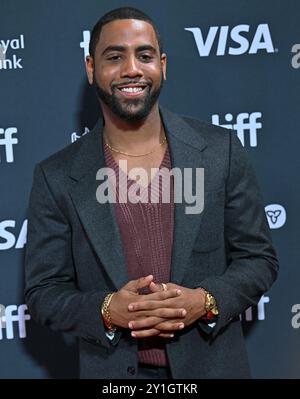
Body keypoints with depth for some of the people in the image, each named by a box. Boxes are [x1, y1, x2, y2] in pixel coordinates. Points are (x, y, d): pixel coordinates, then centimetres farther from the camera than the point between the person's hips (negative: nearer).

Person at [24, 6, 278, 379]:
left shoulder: (221, 150, -7)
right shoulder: (56, 176, -7)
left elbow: (259, 258, -1)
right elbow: (42, 292, -3)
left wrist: (206, 301, -18)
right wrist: (107, 310, -21)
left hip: (213, 366, 1)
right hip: (112, 371, 0)